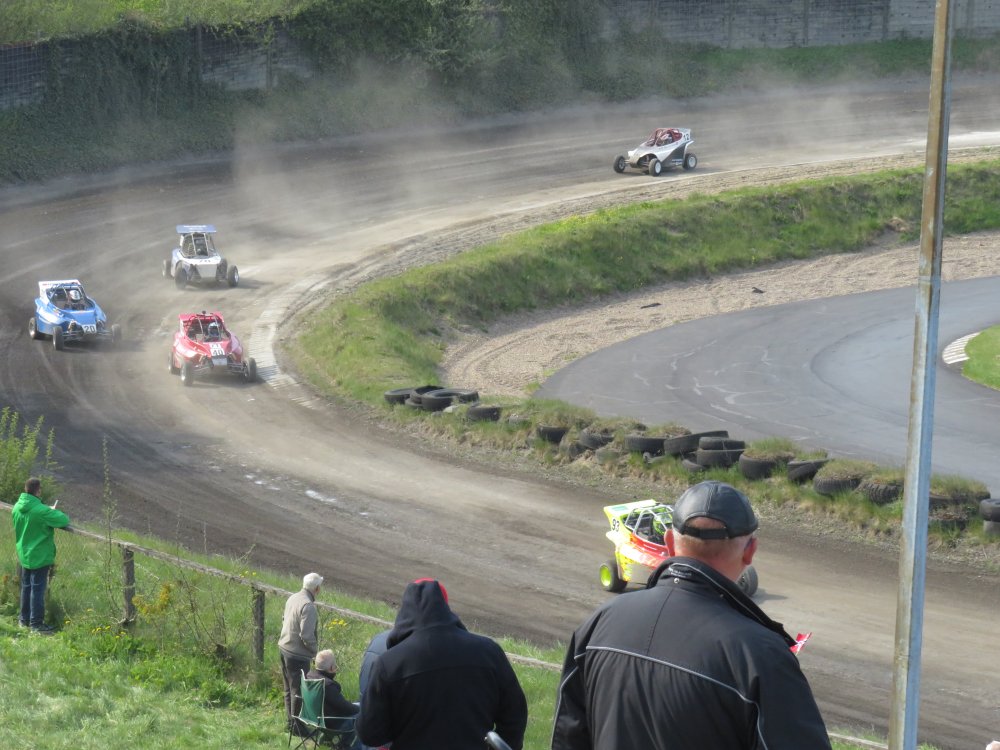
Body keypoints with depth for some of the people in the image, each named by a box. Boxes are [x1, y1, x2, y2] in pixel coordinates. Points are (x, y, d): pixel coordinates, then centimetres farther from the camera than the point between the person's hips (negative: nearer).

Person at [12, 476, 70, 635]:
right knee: (38, 589, -1)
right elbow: (64, 520, -24)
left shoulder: (17, 507, -1)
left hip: (24, 554, 7)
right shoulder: (40, 510, -25)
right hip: (40, 556, -7)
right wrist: (54, 512, -2)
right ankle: (36, 624, 3)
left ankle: (24, 619, 29)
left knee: (26, 587, 19)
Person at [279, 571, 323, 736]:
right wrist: (316, 650, -8)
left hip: (284, 648, 9)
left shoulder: (292, 599, 5)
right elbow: (306, 635, -25)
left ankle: (291, 721, 29)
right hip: (298, 655, -9)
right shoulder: (308, 606, -22)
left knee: (289, 689, 19)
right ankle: (297, 727, 8)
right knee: (299, 691, 2)